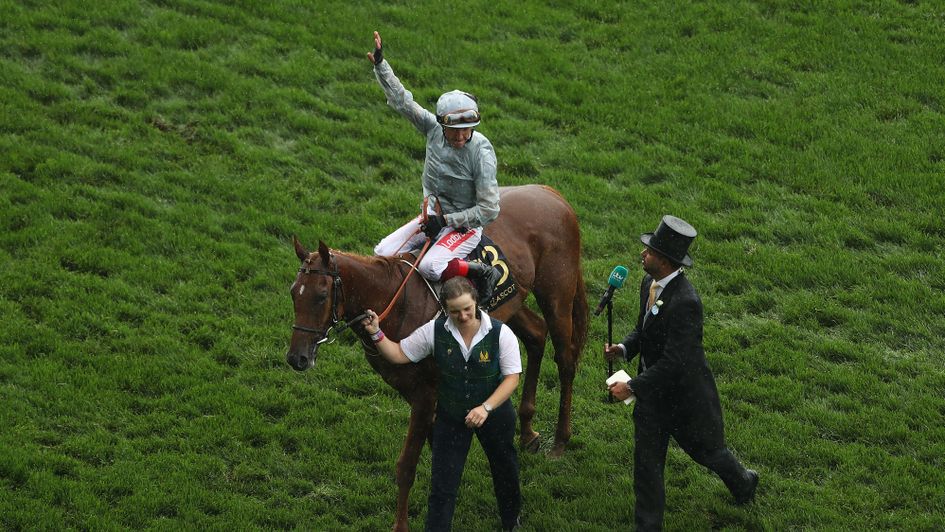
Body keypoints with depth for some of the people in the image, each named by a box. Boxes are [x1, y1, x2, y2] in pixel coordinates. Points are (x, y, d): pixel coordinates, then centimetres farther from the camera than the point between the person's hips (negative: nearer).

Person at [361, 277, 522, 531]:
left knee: (505, 471, 21)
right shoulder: (434, 331, -15)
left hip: (494, 415, 0)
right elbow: (399, 354, -6)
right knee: (442, 483, -2)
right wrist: (376, 334, -23)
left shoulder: (500, 333, -20)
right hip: (450, 416, 0)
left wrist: (486, 408, -29)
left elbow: (512, 377, -17)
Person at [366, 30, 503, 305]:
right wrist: (380, 65, -14)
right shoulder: (433, 128, -9)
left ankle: (483, 272, -12)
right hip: (434, 216, 7)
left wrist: (446, 220, -21)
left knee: (430, 267, -30)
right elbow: (402, 100, -5)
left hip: (466, 225, -7)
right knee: (382, 253, 0)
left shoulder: (482, 151, -24)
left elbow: (489, 209, -22)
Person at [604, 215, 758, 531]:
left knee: (705, 449, 19)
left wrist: (632, 387, -29)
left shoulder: (685, 303, -34)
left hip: (683, 395, -7)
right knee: (646, 462, 10)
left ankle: (743, 482, 50)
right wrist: (624, 348, -9)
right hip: (653, 393, 7)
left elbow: (673, 362, -33)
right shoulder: (649, 284, -6)